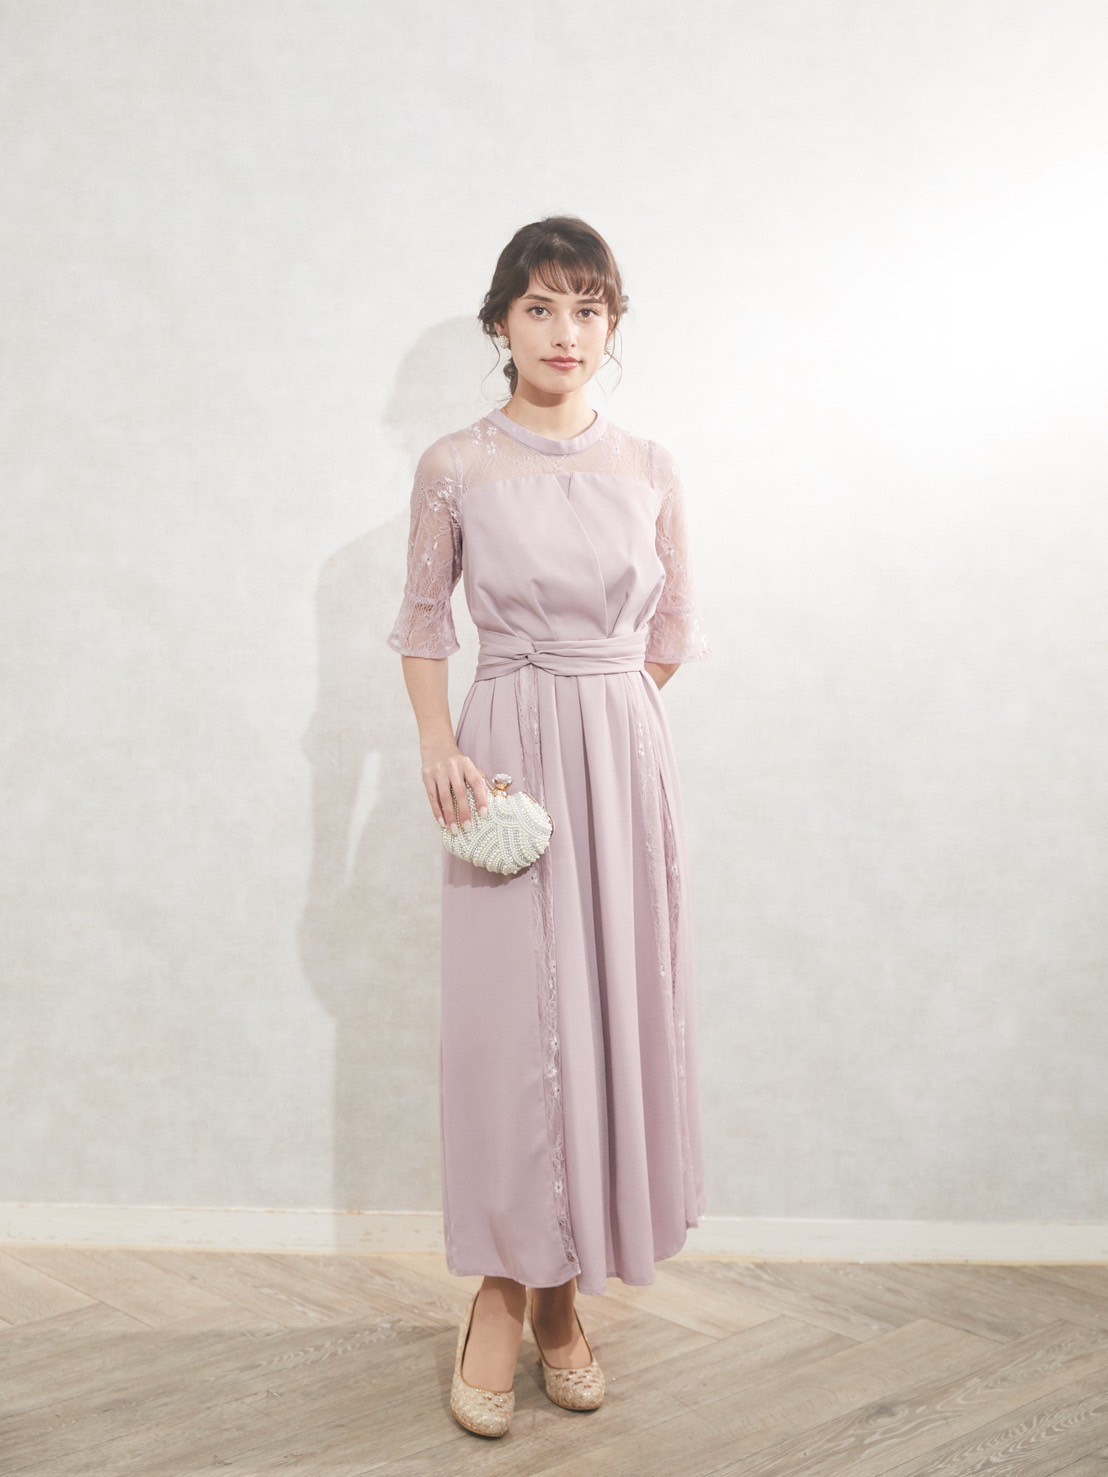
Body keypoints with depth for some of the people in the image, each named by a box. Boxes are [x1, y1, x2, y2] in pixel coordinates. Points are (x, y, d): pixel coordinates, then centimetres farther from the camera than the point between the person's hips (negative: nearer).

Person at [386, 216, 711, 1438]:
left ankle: (562, 1292, 18)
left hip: (627, 753, 3)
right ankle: (503, 1294, 13)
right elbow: (424, 621, 5)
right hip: (508, 751, -2)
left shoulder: (647, 470, 5)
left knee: (616, 1007, 4)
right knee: (508, 1015, -2)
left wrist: (604, 704, 10)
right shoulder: (455, 467, 0)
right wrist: (438, 748, -7)